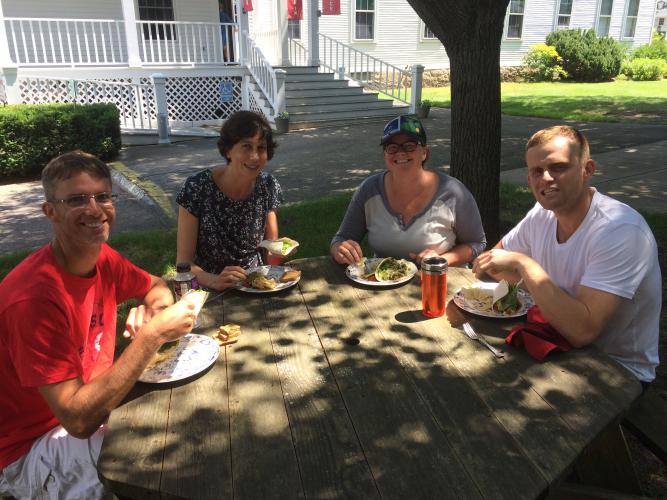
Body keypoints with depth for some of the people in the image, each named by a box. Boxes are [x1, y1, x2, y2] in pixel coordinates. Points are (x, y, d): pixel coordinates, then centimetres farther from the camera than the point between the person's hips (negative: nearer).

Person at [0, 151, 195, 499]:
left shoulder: (105, 259, -8)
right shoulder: (35, 297, -30)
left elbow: (155, 285, 12)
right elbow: (78, 419, -33)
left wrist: (153, 308, -12)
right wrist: (152, 336, -33)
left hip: (93, 403, 7)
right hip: (31, 444, -7)